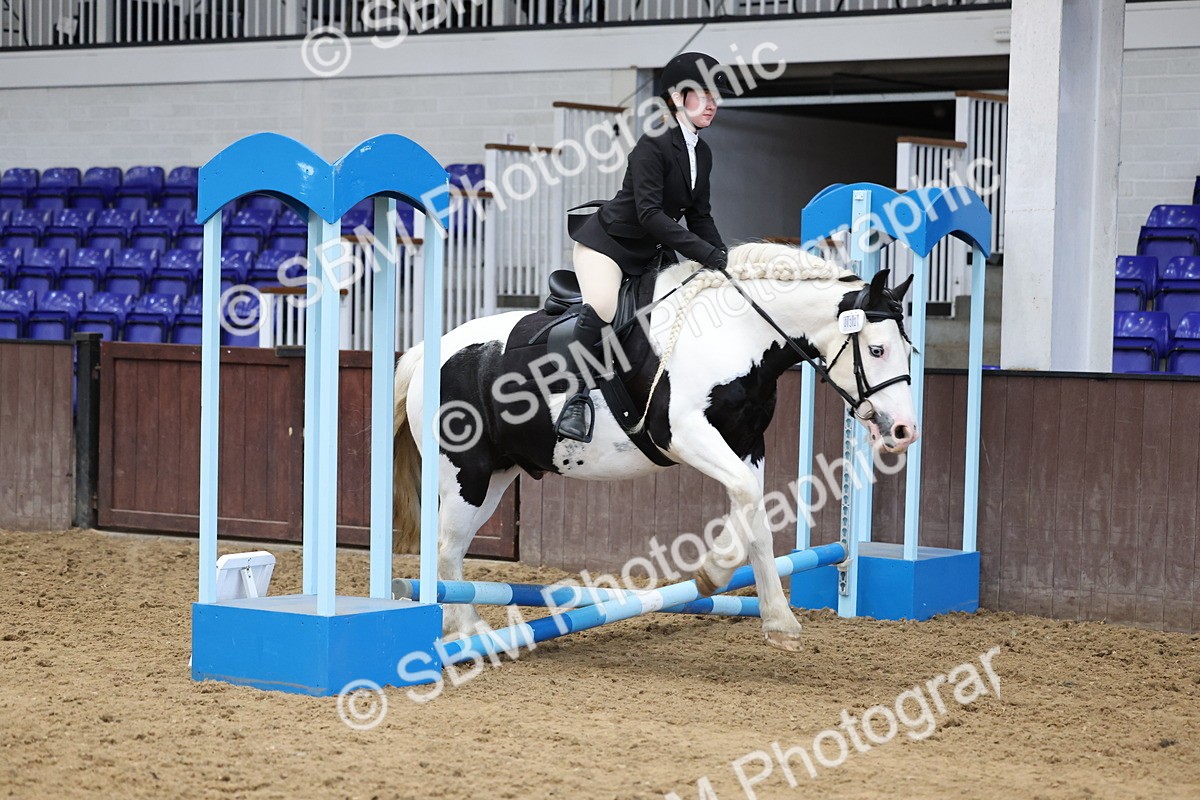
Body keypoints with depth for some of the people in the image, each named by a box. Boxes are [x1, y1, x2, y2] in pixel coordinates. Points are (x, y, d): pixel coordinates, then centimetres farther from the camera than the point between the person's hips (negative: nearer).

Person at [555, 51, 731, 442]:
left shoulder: (703, 154, 7)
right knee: (600, 310, -29)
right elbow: (649, 214, -27)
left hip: (651, 253, 9)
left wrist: (724, 260, -4)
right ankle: (578, 397, -23)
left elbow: (699, 217, 12)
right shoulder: (654, 144, -19)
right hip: (608, 241, -9)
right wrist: (708, 254, -31)